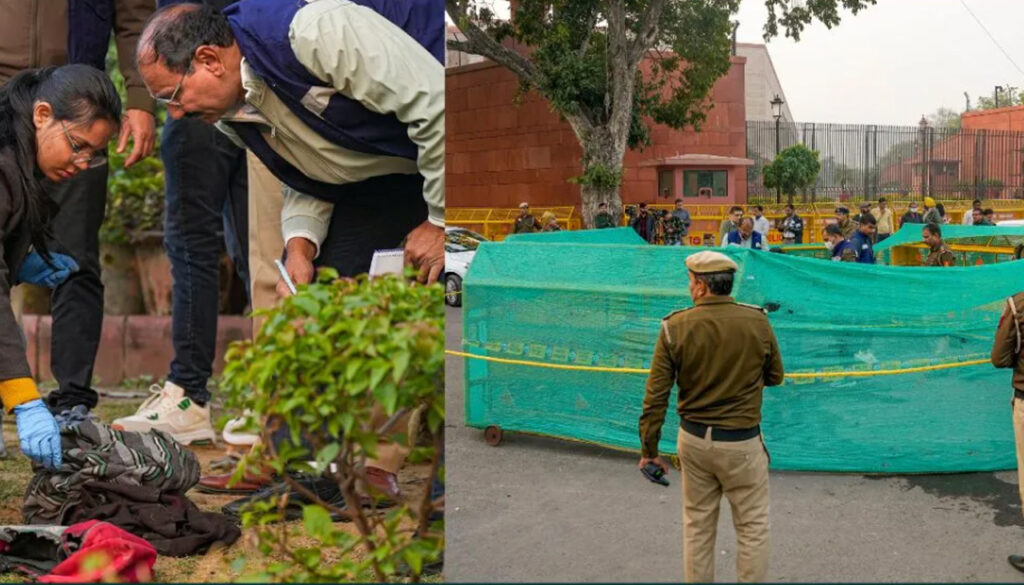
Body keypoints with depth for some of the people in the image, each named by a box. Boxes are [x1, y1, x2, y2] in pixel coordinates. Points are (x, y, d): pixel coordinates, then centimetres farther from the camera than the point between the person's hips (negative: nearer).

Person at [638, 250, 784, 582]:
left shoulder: (675, 327, -10)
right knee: (752, 527, 12)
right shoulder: (757, 321, -10)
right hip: (741, 443, -1)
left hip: (693, 439, 2)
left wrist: (649, 450, 0)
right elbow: (775, 377, 4)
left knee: (697, 525, 17)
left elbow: (656, 396, -8)